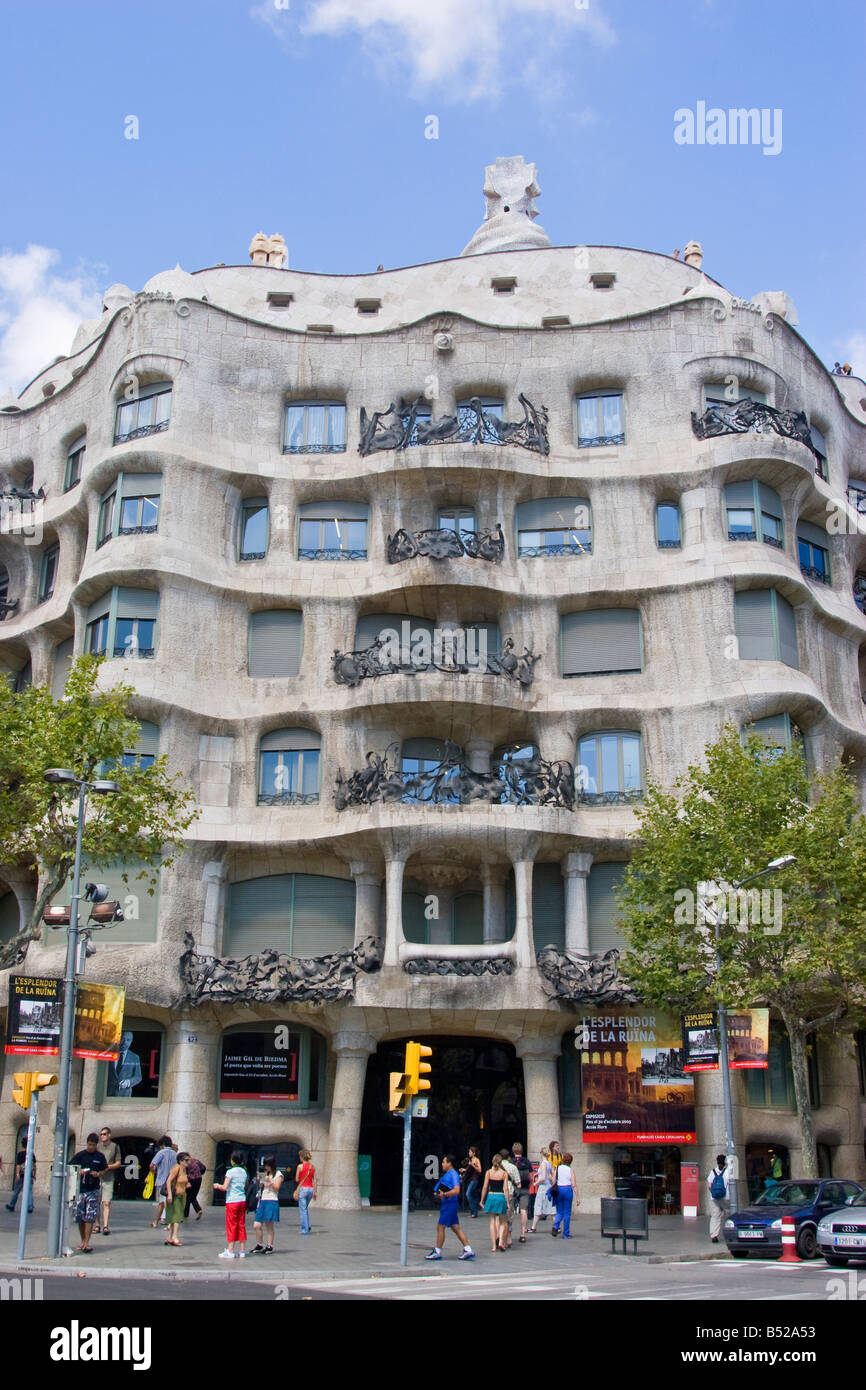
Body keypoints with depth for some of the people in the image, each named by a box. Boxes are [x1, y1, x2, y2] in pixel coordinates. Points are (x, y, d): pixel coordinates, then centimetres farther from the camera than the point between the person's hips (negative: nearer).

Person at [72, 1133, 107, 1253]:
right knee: (80, 1216, 5)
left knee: (90, 1216, -8)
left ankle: (87, 1242, -9)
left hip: (93, 1189, -1)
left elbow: (104, 1170, 14)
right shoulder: (79, 1155, 3)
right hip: (80, 1189, 1)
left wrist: (98, 1174, -8)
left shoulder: (100, 1156, 6)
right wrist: (79, 1172, -17)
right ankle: (83, 1241, 19)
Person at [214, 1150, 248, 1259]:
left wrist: (217, 1186, 5)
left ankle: (230, 1251, 1)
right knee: (241, 1225, 8)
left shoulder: (230, 1171, -10)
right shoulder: (244, 1172, 9)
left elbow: (225, 1187, -15)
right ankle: (242, 1251, 9)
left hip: (232, 1201, -6)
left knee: (231, 1226, 0)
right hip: (242, 1200, 6)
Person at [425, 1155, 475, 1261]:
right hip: (447, 1204, 10)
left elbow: (456, 1190, -24)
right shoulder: (447, 1174, 16)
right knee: (456, 1228, 10)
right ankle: (468, 1250, 11)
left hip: (450, 1204, -10)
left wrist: (444, 1194, -21)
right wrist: (438, 1194, 9)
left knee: (440, 1227, -3)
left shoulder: (453, 1174, -14)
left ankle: (437, 1252, 6)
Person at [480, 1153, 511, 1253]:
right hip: (501, 1197, -1)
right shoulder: (504, 1173, -3)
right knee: (502, 1222, 13)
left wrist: (482, 1200, 8)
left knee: (492, 1221, 8)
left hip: (491, 1197, 1)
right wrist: (508, 1202, -2)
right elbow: (506, 1189, -5)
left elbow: (485, 1187, 0)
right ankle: (501, 1241, -4)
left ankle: (493, 1245, 6)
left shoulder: (488, 1172, 0)